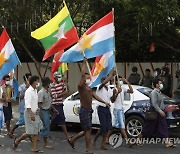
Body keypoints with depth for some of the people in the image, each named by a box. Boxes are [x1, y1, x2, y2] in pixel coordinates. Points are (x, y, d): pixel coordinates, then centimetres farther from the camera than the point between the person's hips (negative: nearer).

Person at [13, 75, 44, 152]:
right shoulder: (29, 91, -16)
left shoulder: (35, 91, 12)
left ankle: (34, 148, 9)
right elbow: (27, 104, -23)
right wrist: (31, 114, -31)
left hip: (35, 113, 9)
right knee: (30, 132, -4)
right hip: (30, 114, -9)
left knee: (36, 131, 6)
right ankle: (17, 141, 17)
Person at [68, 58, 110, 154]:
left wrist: (105, 102, 3)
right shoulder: (81, 86, -10)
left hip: (89, 110, 9)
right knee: (88, 130, -6)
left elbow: (95, 96, 13)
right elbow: (82, 75, -22)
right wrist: (84, 63, -17)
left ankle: (72, 140, 30)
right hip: (84, 110, -9)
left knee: (86, 130, 15)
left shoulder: (89, 88, 17)